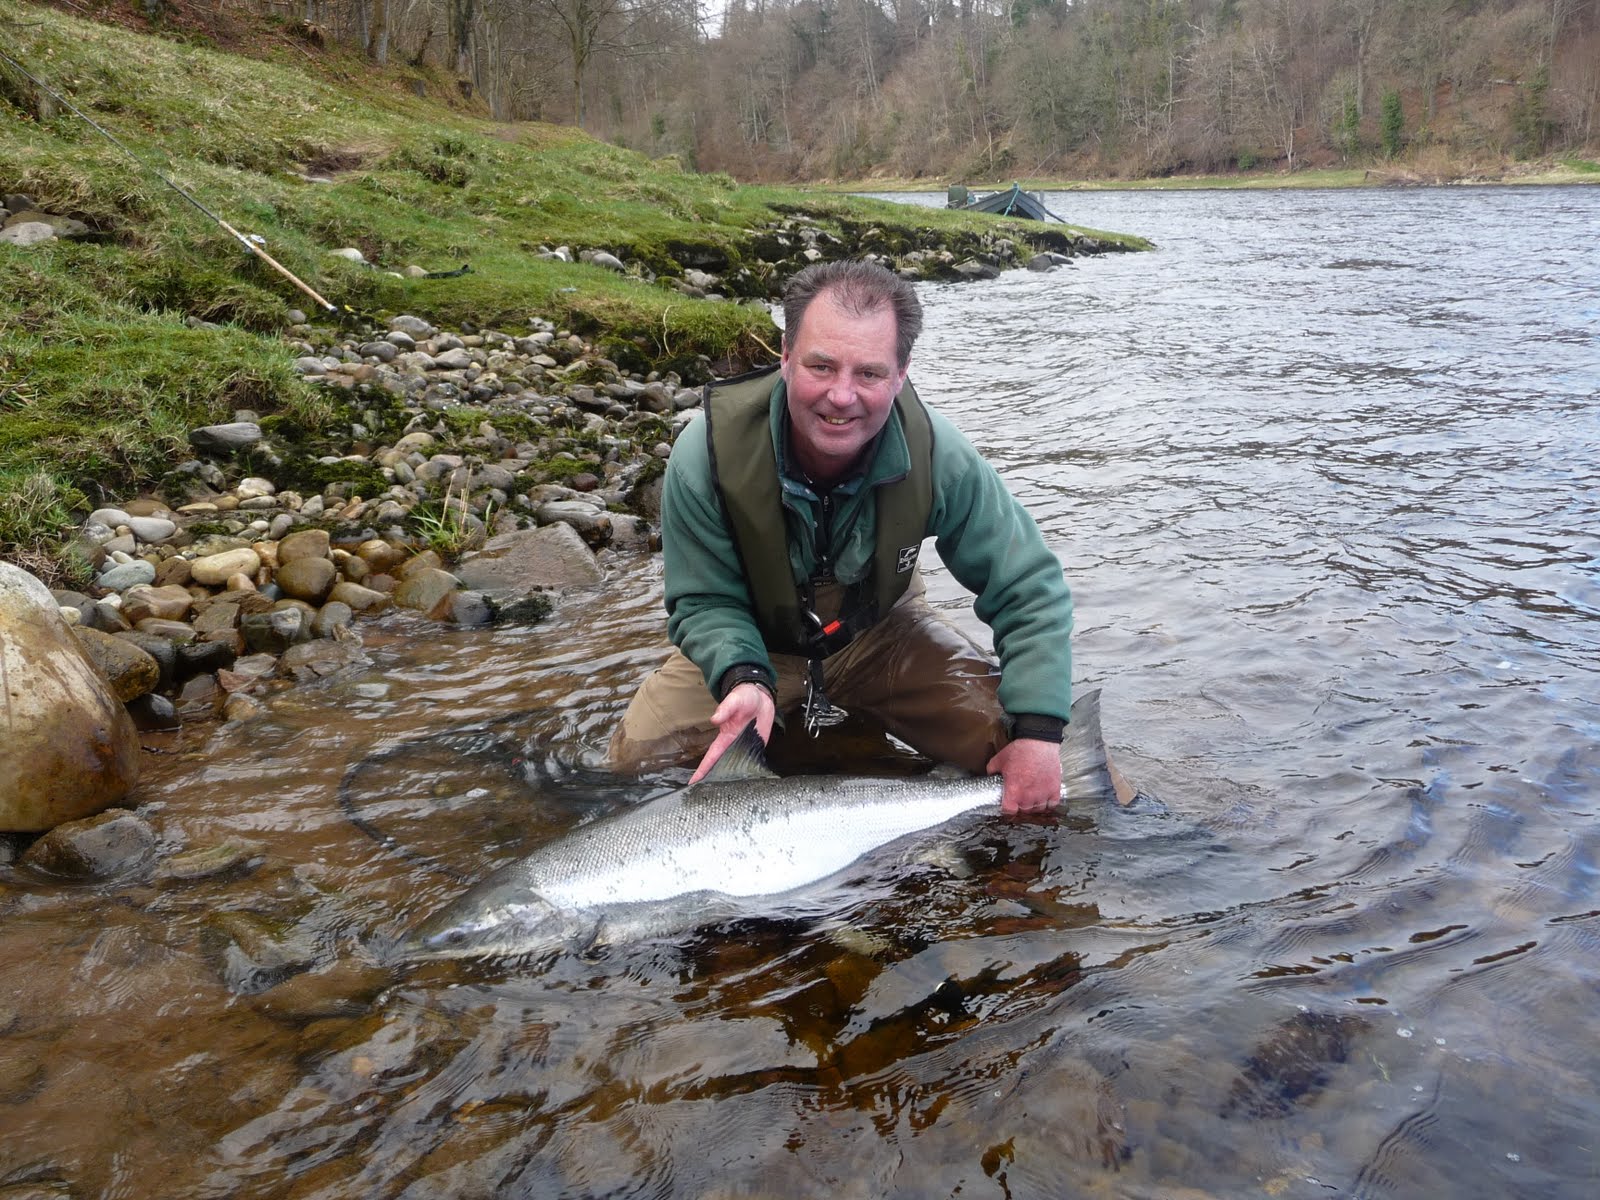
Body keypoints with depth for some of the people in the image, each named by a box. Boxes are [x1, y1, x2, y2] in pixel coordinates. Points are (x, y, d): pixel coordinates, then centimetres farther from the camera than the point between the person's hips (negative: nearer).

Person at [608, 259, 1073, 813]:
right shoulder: (707, 454, -31)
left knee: (1011, 740, -15)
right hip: (752, 641, 0)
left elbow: (1029, 588, -20)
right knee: (636, 755, -18)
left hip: (881, 632, 1)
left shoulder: (938, 456, -29)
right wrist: (743, 677, -41)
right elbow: (704, 600, -18)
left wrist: (1039, 731, -31)